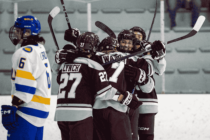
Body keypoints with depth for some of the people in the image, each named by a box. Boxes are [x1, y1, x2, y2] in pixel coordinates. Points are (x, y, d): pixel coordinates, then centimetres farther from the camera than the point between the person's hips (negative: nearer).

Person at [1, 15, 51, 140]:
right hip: (41, 111, 10)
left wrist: (14, 109, -18)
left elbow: (24, 86, -20)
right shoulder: (41, 51, 18)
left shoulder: (25, 53, -13)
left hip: (28, 112, -10)